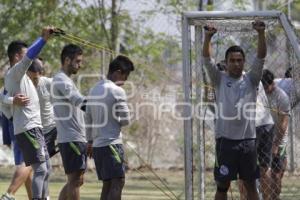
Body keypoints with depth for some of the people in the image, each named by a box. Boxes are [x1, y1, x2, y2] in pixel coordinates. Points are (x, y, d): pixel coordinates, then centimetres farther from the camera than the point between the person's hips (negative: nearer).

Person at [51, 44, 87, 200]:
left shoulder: (64, 80, 21)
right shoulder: (61, 80, -12)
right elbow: (80, 102, -25)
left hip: (76, 138, 10)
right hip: (72, 139, -10)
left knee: (76, 180, 12)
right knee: (75, 179, -8)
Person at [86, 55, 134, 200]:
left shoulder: (94, 90, 13)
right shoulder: (117, 91, -11)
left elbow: (88, 119, 18)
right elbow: (125, 120, -9)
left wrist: (90, 141, 25)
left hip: (97, 145, 8)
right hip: (112, 143, -8)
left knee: (107, 184, 11)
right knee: (118, 183, -10)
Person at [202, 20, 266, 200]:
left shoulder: (251, 80, 7)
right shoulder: (219, 80, 5)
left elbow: (261, 57, -5)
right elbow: (207, 59, -7)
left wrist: (261, 34, -19)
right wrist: (208, 37, -23)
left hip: (248, 140, 1)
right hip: (225, 140, -1)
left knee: (251, 185, 7)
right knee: (222, 185, 2)